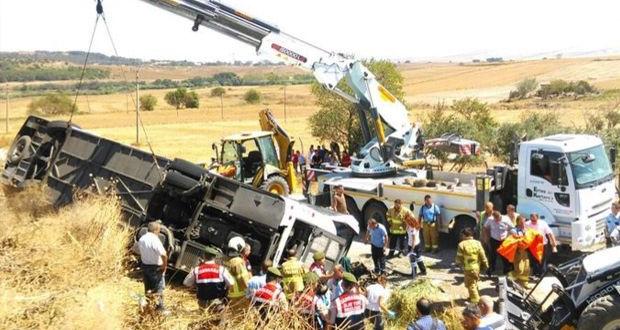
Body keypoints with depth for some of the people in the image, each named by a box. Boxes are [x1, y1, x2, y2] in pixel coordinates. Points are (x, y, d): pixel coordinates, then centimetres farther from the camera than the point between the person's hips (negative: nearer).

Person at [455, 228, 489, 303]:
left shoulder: (462, 245, -14)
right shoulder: (477, 243, -3)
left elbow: (459, 258, -10)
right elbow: (482, 256, 0)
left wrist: (459, 263, 11)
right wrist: (485, 265, 12)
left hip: (468, 268, -5)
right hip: (477, 267, 5)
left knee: (470, 284, 6)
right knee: (474, 283, 22)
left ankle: (475, 299, 8)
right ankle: (472, 296, 35)